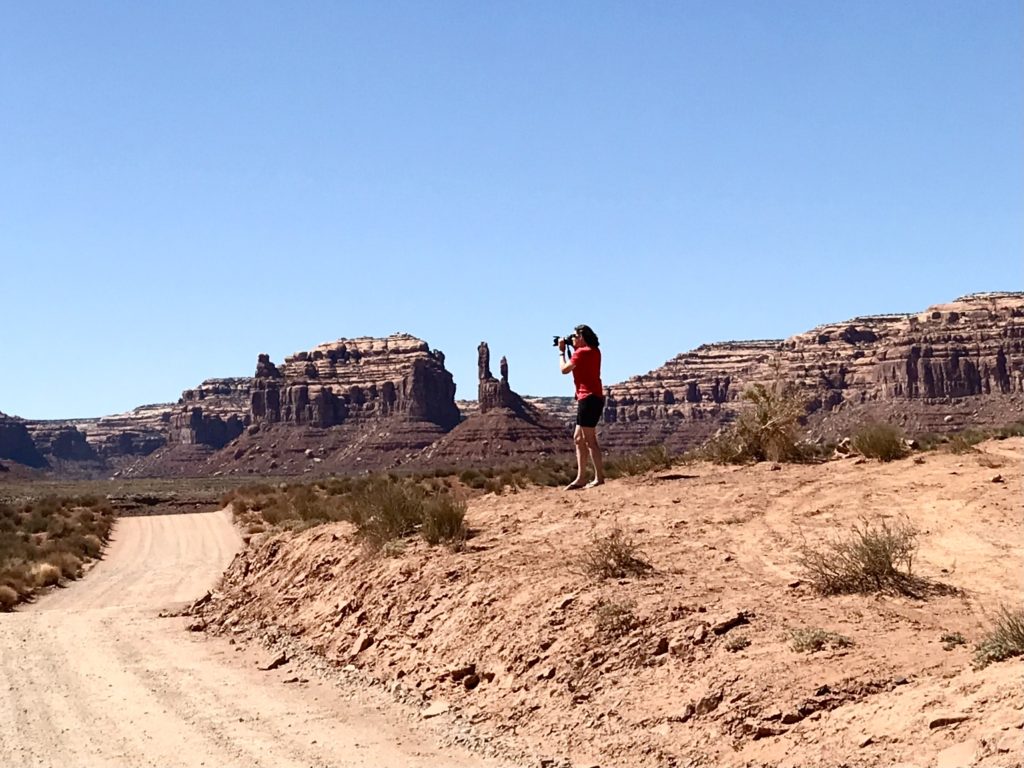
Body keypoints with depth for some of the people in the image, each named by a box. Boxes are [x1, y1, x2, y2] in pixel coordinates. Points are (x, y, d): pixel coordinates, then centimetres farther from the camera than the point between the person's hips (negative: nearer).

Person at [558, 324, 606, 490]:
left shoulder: (581, 352, -13)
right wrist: (572, 350, 17)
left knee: (589, 439, -9)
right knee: (578, 438, 12)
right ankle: (580, 479, 12)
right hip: (593, 398, 10)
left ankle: (599, 477, -9)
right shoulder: (594, 351, 15)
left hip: (588, 398, -10)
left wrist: (561, 351, 4)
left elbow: (564, 369, -9)